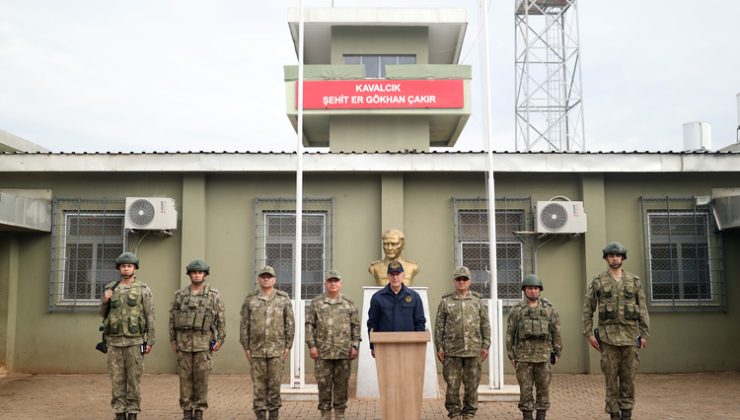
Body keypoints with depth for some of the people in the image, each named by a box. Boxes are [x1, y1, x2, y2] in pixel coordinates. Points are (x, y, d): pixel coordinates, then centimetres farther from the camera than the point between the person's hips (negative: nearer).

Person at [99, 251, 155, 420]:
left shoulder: (143, 289, -2)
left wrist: (150, 341, -7)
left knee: (134, 378, 1)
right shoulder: (110, 288, 7)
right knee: (117, 378, 6)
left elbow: (149, 317, -3)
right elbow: (103, 314, 14)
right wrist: (105, 301, -8)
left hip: (134, 341, -3)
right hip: (114, 341, 3)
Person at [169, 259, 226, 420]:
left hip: (203, 342, -2)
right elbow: (172, 318, 8)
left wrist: (221, 339, -6)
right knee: (185, 378, 4)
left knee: (201, 378, 0)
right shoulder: (180, 295, 4)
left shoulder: (213, 294, -1)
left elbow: (221, 318, -1)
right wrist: (173, 341, 4)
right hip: (184, 342, 2)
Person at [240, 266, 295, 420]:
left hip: (277, 348, -1)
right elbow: (244, 325, 2)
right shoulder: (250, 299, 1)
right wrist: (246, 347, -2)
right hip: (257, 348, 1)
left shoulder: (283, 299, -1)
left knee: (274, 382, 3)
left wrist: (288, 346, -4)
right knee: (258, 383, 4)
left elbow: (290, 323, 1)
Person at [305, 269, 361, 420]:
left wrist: (355, 346, -1)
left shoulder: (349, 304, 7)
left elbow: (355, 326, 7)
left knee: (342, 384, 6)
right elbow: (309, 325, 3)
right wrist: (311, 345, -5)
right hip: (323, 352, -1)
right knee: (324, 384, 3)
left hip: (344, 351, 1)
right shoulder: (316, 303, 4)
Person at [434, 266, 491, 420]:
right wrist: (439, 347, -2)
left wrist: (485, 346, 0)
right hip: (452, 351, -1)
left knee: (472, 384, 6)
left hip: (473, 350, 1)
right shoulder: (445, 302, 5)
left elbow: (485, 326, 7)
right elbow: (439, 326, 4)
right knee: (452, 384, 1)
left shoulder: (478, 302, 8)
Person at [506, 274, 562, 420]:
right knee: (525, 388, 1)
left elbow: (556, 331, 6)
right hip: (524, 355, -1)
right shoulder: (516, 310, 0)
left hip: (543, 355, 1)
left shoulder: (549, 308, 2)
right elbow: (510, 333, 2)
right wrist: (511, 356, -1)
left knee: (543, 387, 4)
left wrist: (557, 353, 3)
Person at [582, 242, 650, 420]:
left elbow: (642, 309, 6)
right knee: (611, 376, 1)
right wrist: (589, 334, -4)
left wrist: (644, 334, 0)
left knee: (628, 376, 3)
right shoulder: (597, 282, 2)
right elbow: (587, 309, 4)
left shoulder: (634, 281, 6)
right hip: (608, 336, -1)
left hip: (629, 335, 1)